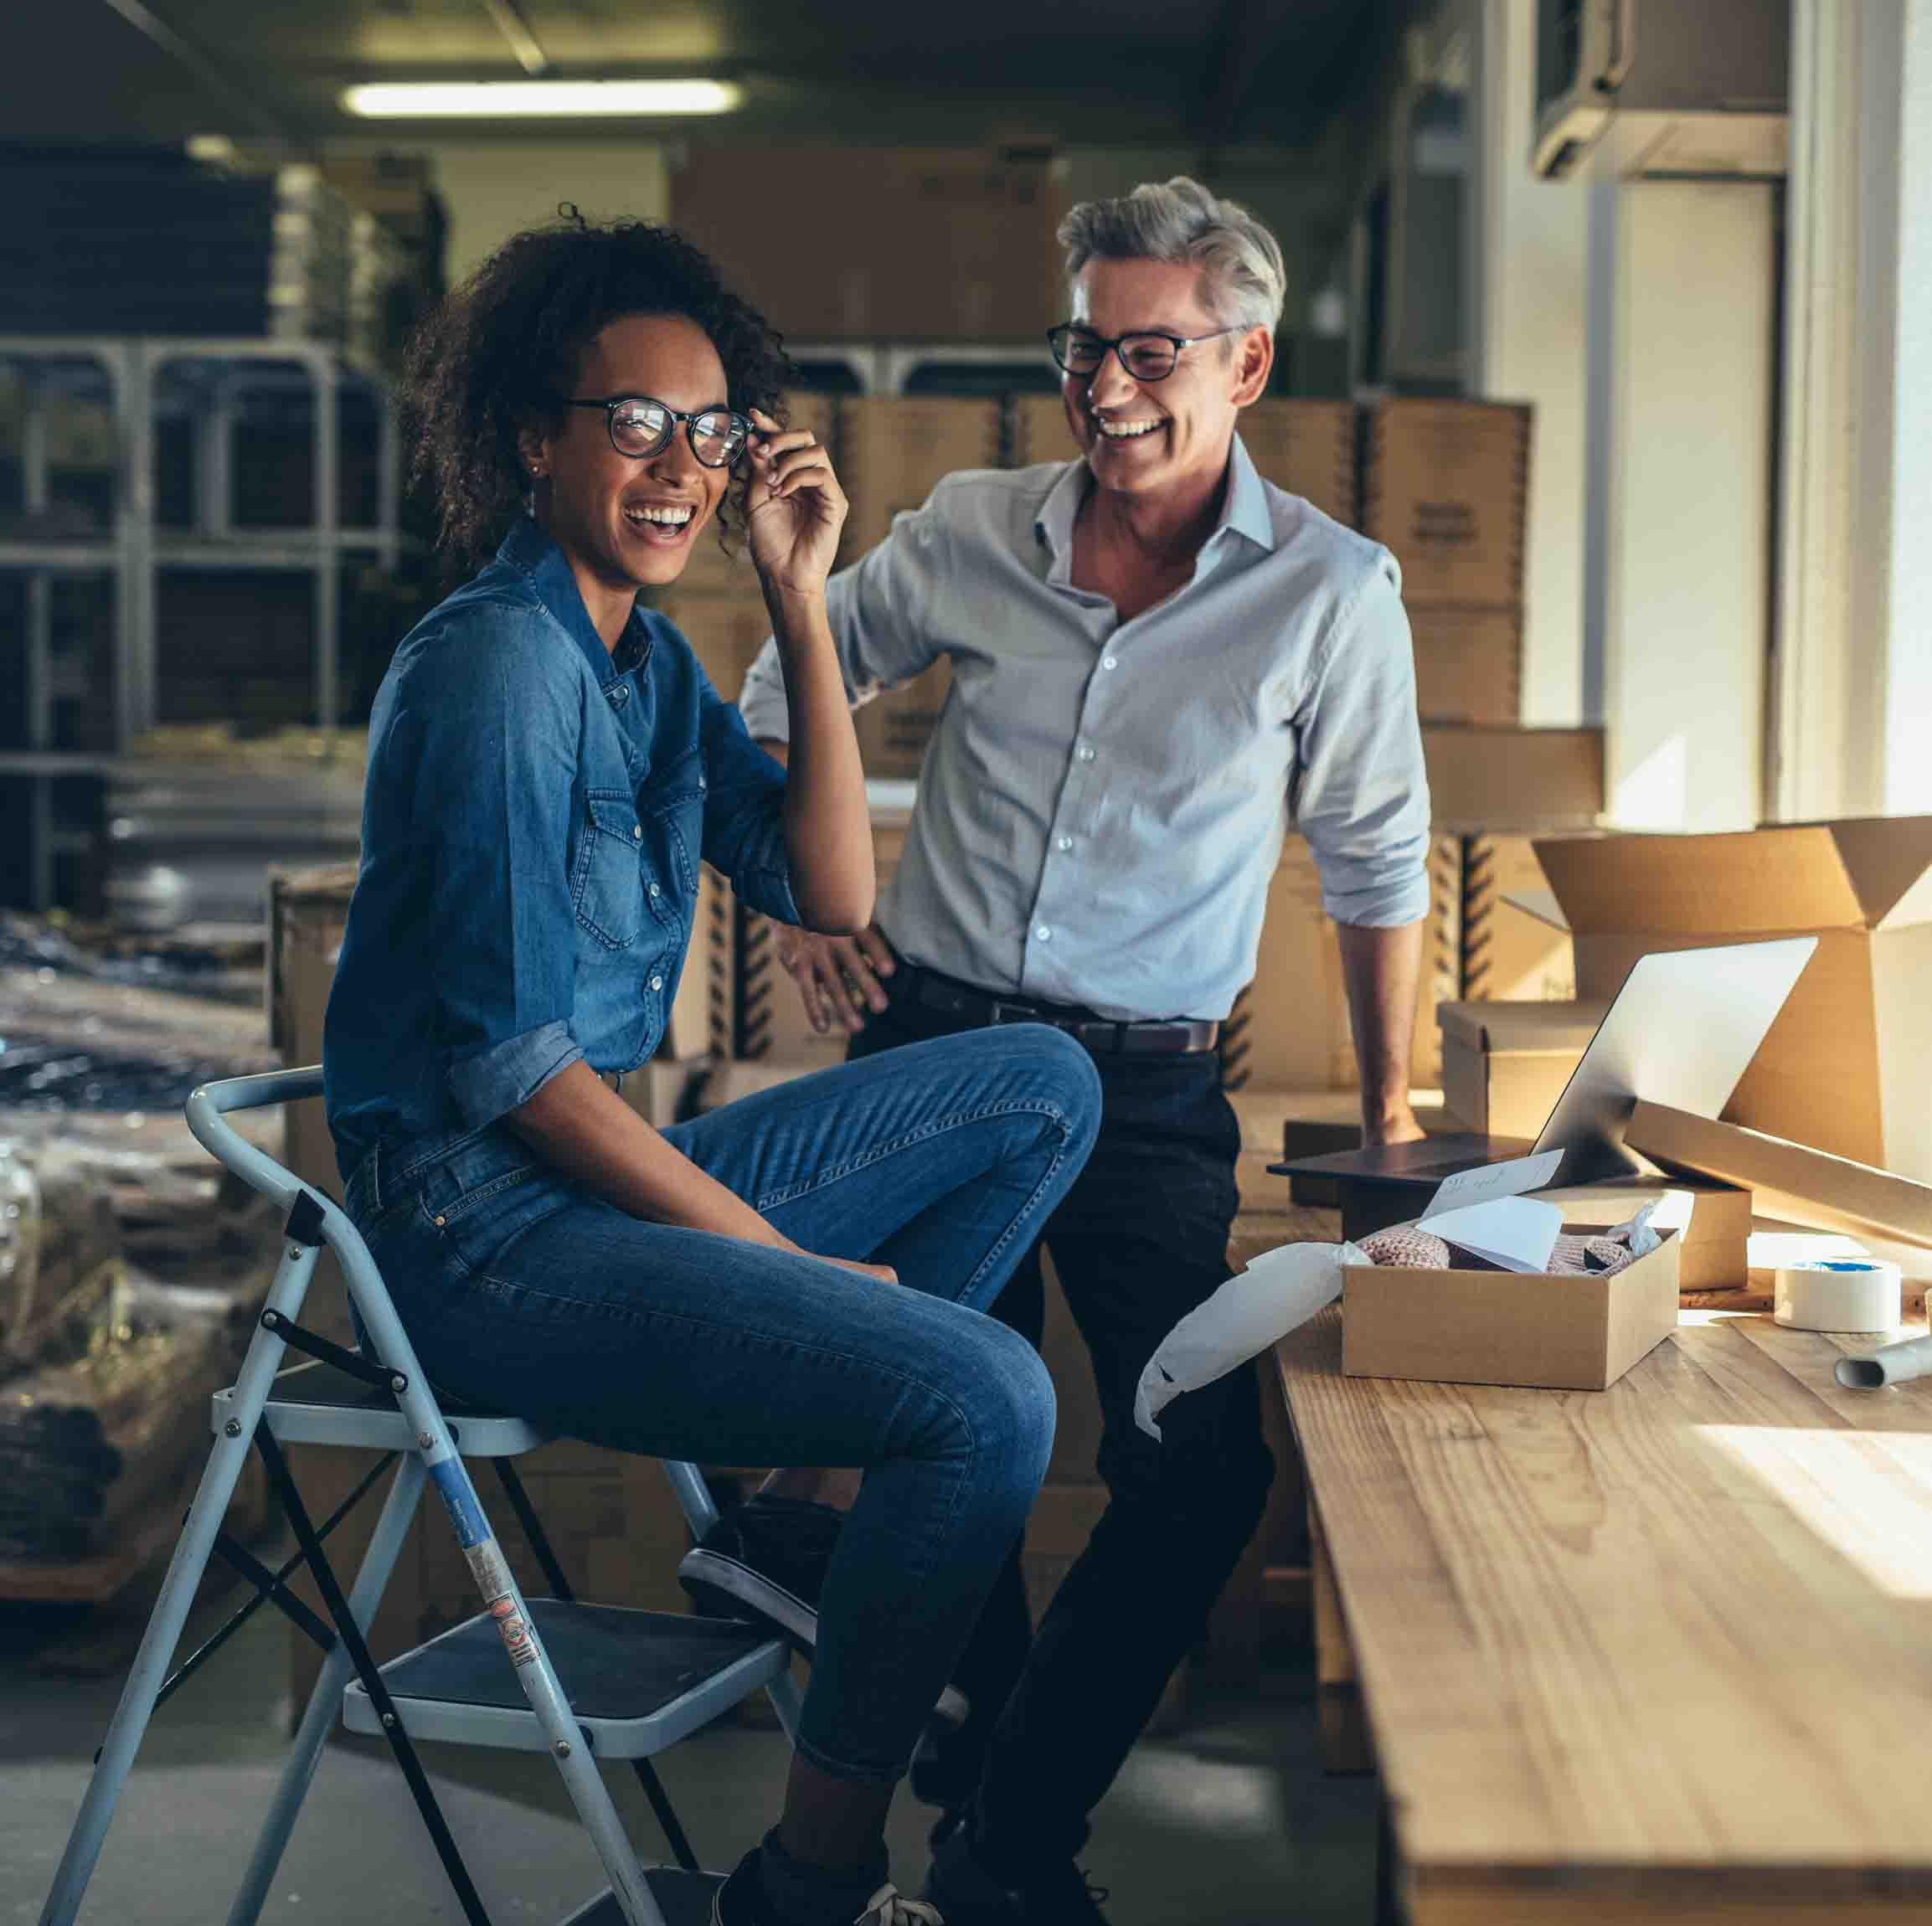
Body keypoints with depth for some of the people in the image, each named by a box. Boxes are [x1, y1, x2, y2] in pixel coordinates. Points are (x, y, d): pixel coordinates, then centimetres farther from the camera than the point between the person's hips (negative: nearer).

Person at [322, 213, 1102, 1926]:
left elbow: (832, 895, 7)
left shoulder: (648, 656, 12)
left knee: (1044, 1089, 12)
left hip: (613, 1175, 10)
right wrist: (791, 1261, -17)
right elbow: (514, 1064, -21)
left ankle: (807, 1504, 8)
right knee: (990, 1396, -23)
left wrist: (802, 601, 1)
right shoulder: (497, 666, -17)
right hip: (480, 1230, -9)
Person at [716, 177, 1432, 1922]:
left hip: (1146, 1090, -1)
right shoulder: (972, 533, 1)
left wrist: (1390, 1114, 9)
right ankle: (980, 1723, 33)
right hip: (931, 1039, 2)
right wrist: (804, 899, 9)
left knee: (1203, 1468, -13)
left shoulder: (1331, 592, -4)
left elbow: (1377, 861, 6)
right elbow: (791, 683, 19)